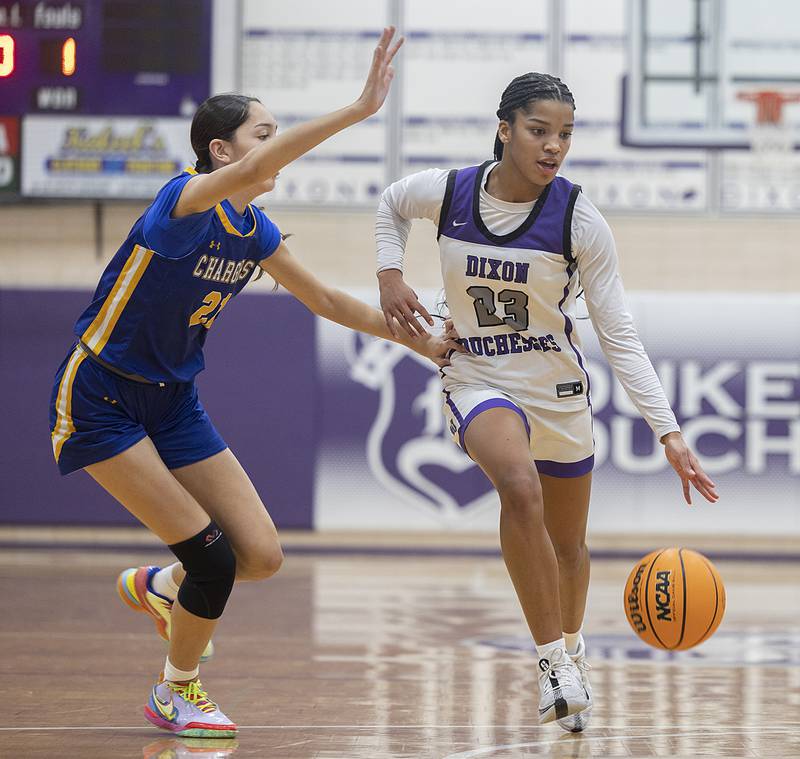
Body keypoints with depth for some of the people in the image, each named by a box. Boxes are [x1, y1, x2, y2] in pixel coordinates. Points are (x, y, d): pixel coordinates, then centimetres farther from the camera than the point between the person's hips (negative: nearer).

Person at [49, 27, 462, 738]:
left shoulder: (253, 231, 3)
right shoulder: (186, 200, -21)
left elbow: (326, 299, 16)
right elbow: (252, 171, -41)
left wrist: (419, 340, 14)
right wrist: (358, 110, -47)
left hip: (173, 403, 7)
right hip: (99, 403, -7)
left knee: (261, 557, -2)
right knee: (212, 557, -13)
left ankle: (155, 586, 28)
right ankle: (177, 694, 11)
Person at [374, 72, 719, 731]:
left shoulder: (580, 220, -16)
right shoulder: (446, 192, -12)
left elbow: (619, 336, -14)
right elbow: (390, 206, 13)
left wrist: (669, 432, -23)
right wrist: (390, 275, -3)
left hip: (560, 391, 2)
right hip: (478, 380, -1)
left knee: (569, 544, 17)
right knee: (520, 487, -33)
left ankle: (571, 651, 48)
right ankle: (553, 660, -23)